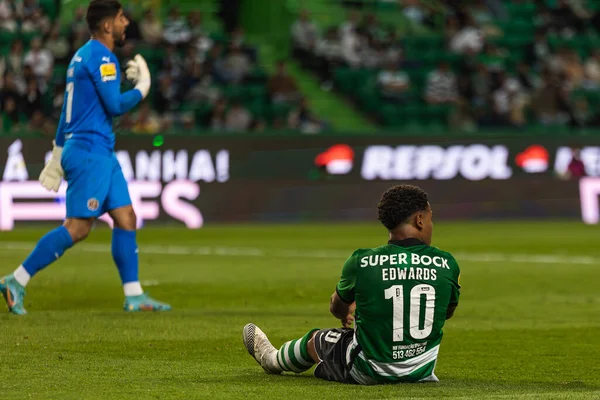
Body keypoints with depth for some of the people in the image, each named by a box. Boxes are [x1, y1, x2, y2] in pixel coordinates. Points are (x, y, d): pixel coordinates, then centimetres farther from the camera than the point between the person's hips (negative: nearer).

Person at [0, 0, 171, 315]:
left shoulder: (84, 55, 18)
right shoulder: (100, 56, -13)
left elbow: (69, 110, 23)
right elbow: (115, 106, -19)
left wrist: (58, 154, 27)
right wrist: (142, 88, -2)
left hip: (100, 153, 10)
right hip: (90, 151, -10)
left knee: (126, 218, 7)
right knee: (78, 227, -11)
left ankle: (134, 296, 8)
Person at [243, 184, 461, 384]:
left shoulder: (361, 262, -15)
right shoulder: (446, 264, -12)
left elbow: (337, 308, 6)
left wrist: (348, 312, 31)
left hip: (368, 373, -2)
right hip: (422, 371, 3)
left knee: (315, 340, 28)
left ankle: (272, 359, 60)